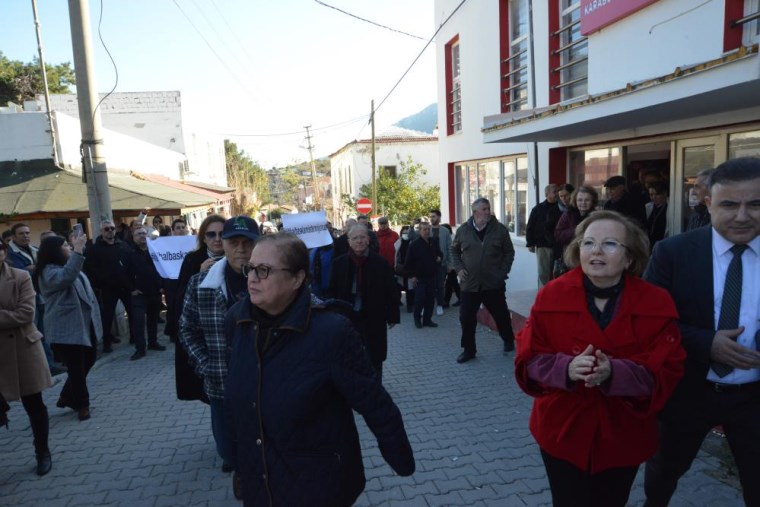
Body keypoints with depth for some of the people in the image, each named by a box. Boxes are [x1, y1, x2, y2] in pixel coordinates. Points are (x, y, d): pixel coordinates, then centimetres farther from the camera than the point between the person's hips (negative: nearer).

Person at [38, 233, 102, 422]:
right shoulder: (49, 271, -13)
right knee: (76, 368, 0)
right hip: (67, 329, -10)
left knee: (88, 362, 18)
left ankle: (67, 397, 33)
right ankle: (82, 404, 15)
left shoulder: (67, 265, 16)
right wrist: (78, 250, -39)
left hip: (84, 325, 10)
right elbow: (65, 277, -35)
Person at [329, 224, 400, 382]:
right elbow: (333, 292, 3)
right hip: (347, 318, 2)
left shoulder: (380, 263, -6)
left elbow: (391, 291, -2)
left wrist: (392, 317, -3)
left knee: (374, 357, 11)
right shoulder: (339, 263, -1)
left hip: (373, 319, -1)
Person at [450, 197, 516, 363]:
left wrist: (503, 271, -3)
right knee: (466, 318, 2)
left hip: (494, 284, -1)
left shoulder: (500, 229, -1)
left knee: (501, 315, 12)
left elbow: (509, 252, 6)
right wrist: (459, 268, 1)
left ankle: (509, 341, 36)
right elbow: (454, 250, 14)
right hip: (469, 284, 1)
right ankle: (468, 350, 17)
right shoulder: (463, 230, 1)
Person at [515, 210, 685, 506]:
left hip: (624, 437, 1)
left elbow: (665, 374, -12)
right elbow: (528, 362, -10)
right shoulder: (551, 296, -11)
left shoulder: (657, 304, -10)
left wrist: (615, 373, -31)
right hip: (563, 432, -1)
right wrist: (565, 368, -30)